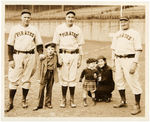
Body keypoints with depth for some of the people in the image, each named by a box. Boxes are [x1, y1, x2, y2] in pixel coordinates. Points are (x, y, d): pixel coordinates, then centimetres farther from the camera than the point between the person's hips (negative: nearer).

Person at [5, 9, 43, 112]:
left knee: (27, 79, 6)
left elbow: (39, 44, 10)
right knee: (13, 79, -4)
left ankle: (24, 100, 19)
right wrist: (10, 59, -4)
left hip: (30, 56, 1)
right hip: (17, 56, -1)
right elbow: (10, 45, 4)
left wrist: (41, 54, -5)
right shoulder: (15, 29, 6)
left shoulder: (34, 30, 10)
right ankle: (11, 103, 0)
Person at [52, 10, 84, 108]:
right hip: (63, 54, -1)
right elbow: (56, 44, 4)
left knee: (73, 78, 1)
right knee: (64, 78, 1)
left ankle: (72, 99, 11)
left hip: (74, 55, 1)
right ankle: (63, 99, 12)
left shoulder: (77, 29, 10)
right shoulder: (59, 28, 5)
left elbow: (80, 45, 12)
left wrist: (80, 58, 6)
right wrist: (58, 57, -5)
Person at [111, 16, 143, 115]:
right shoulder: (117, 34, 16)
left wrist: (134, 63, -18)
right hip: (118, 60, 7)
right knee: (119, 80, 13)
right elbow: (113, 48, 21)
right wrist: (113, 61, 14)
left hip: (129, 60, -7)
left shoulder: (134, 33, -4)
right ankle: (123, 102, 30)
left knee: (133, 82, -7)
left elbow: (138, 50, -10)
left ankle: (137, 106, 1)